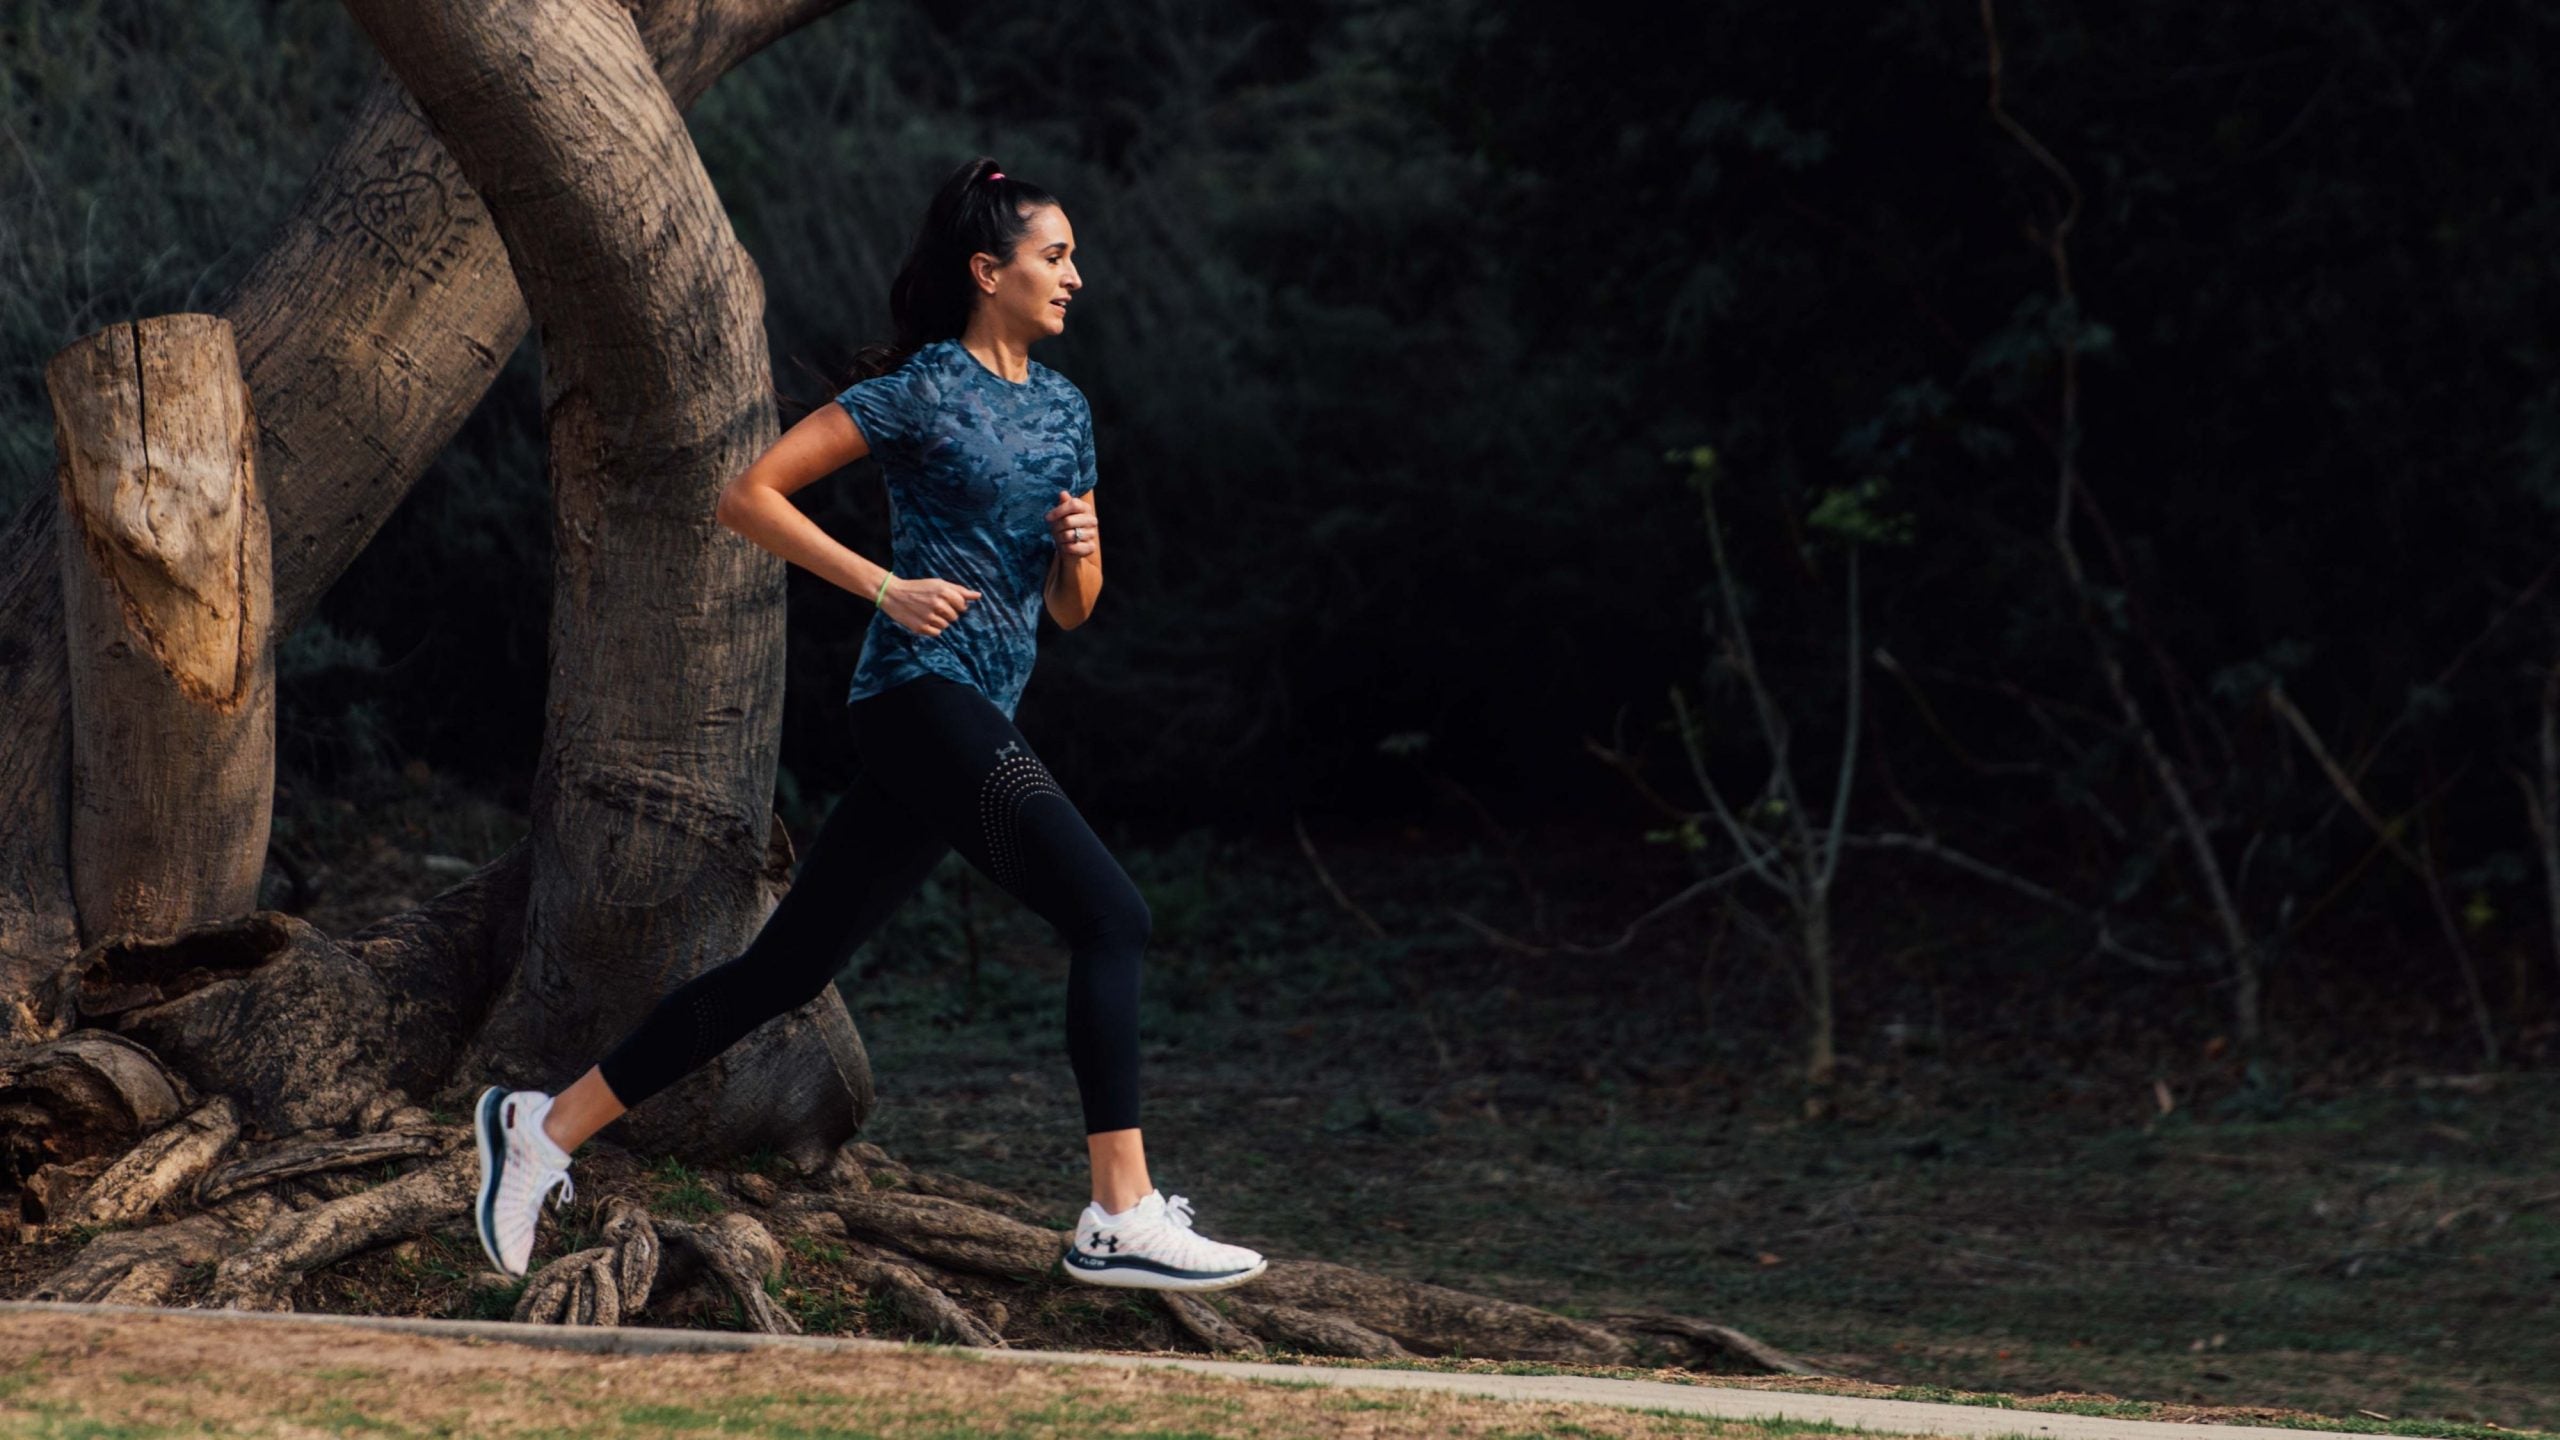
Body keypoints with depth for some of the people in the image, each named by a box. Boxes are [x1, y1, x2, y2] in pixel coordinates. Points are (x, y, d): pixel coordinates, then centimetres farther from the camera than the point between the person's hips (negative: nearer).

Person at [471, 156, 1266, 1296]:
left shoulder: (1064, 409, 18)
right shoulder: (921, 390, -5)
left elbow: (1071, 610, 23)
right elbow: (747, 494, -8)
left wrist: (1078, 552, 0)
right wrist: (886, 587, -14)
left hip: (973, 725, 8)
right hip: (920, 695, -8)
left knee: (788, 969, 9)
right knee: (1110, 916, -17)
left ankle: (547, 1127, 16)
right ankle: (1121, 1219, -19)